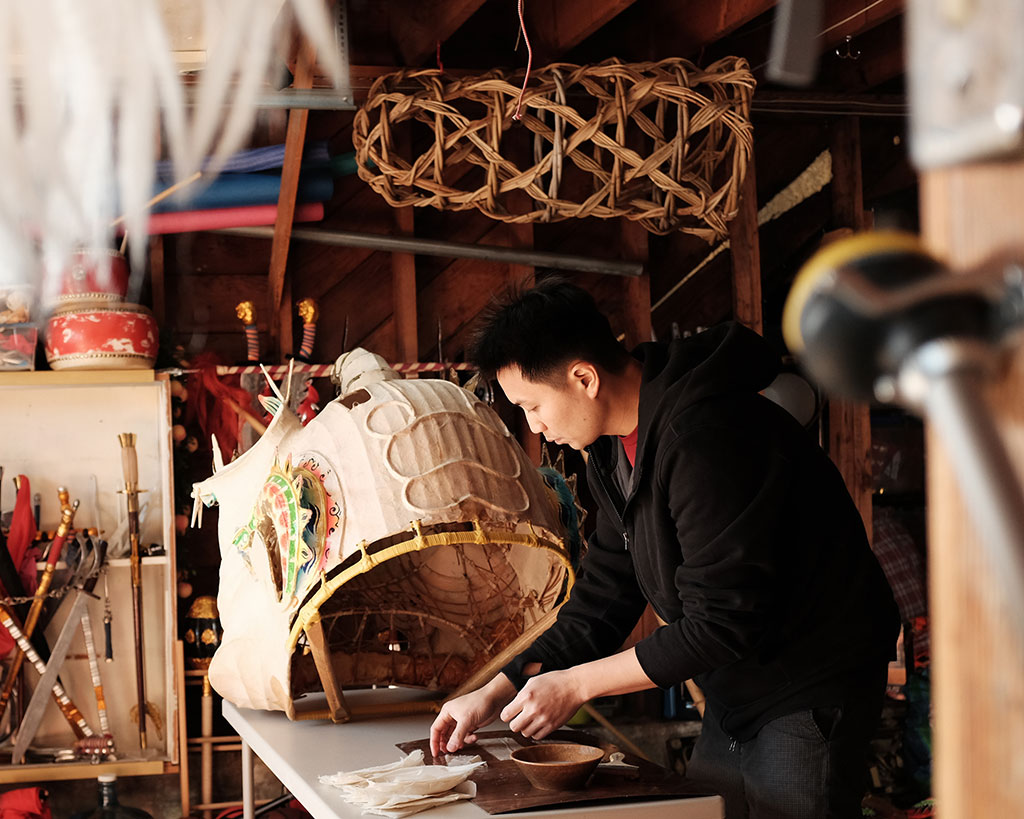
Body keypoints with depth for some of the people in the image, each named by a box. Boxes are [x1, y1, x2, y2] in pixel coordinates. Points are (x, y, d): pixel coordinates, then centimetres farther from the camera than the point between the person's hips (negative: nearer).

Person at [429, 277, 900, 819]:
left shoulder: (706, 439, -27)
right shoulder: (614, 449, 4)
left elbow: (721, 623, -27)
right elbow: (604, 598, 8)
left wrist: (575, 684, -20)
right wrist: (498, 692, -1)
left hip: (811, 693, -9)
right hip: (734, 697, 9)